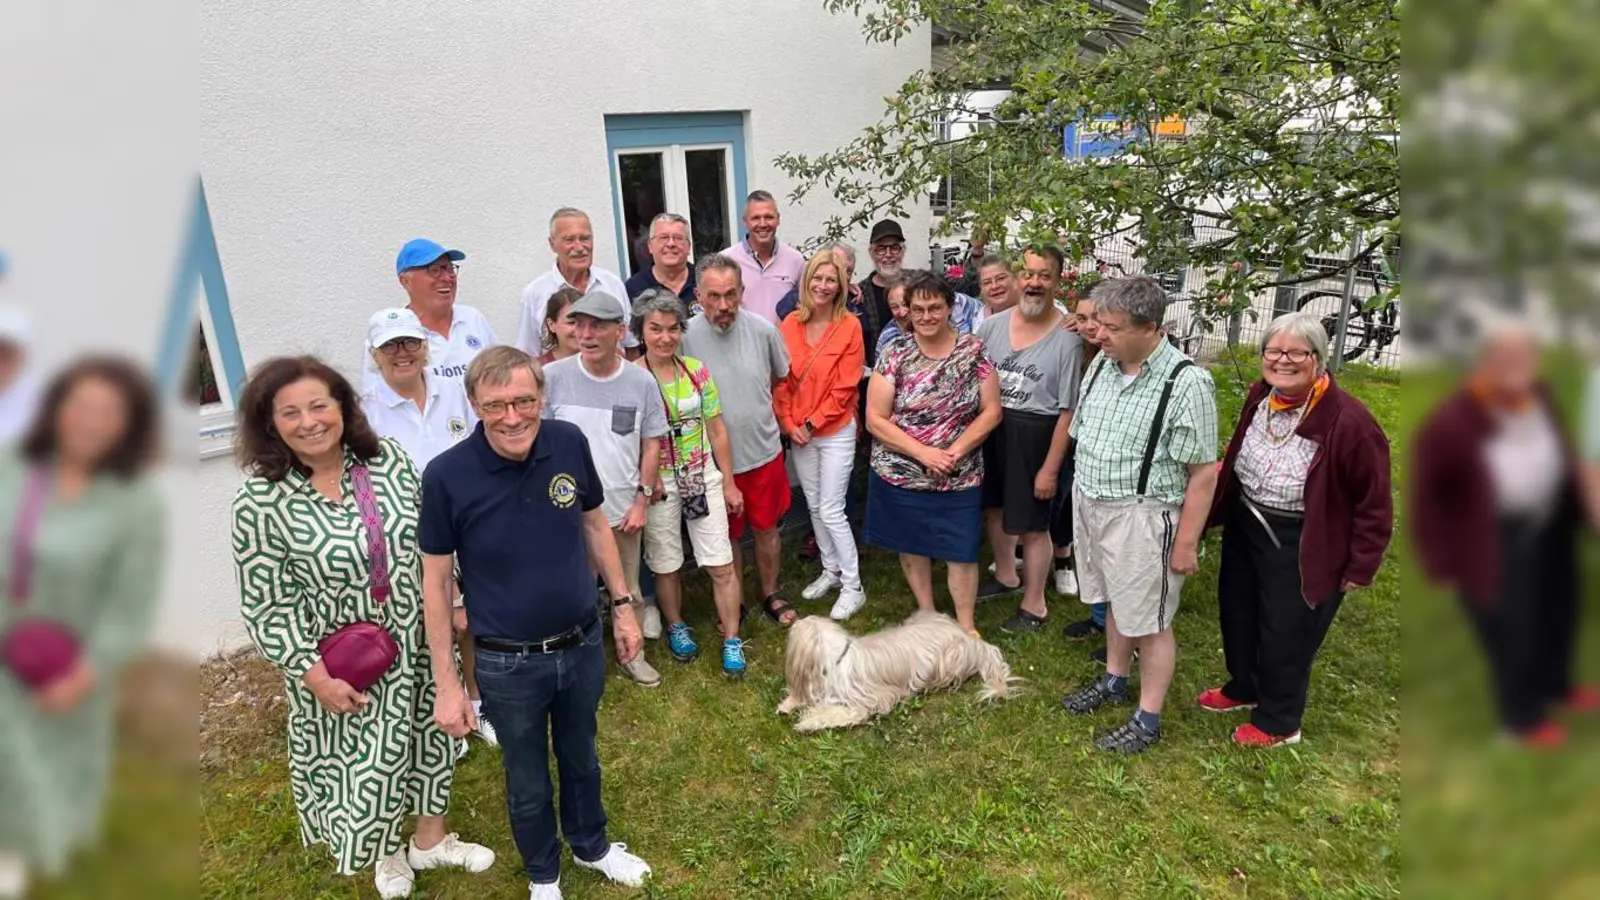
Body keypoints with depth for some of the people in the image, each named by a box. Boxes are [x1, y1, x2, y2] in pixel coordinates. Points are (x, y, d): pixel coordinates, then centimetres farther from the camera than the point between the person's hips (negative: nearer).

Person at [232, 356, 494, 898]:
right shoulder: (261, 500, -17)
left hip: (419, 642, 4)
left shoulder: (388, 460, -7)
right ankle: (386, 854, 45)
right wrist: (313, 674, -15)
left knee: (429, 737, 20)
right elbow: (266, 606, -13)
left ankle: (431, 839, 46)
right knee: (365, 761, 14)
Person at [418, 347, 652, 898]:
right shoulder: (447, 475, -21)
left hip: (583, 644, 3)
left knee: (582, 758, 27)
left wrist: (622, 605, 7)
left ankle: (592, 846, 54)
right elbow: (436, 581, -11)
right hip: (508, 664, -2)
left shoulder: (569, 444, -14)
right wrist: (446, 683, -9)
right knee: (527, 779, 21)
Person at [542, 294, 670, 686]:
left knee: (629, 592, 19)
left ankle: (631, 653, 40)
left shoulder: (641, 382, -5)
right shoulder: (552, 378, -12)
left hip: (624, 510, 2)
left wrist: (642, 500, -2)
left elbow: (651, 445, 2)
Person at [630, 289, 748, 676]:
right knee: (666, 566, 14)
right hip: (657, 484, -2)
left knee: (722, 565, 2)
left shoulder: (697, 371, -1)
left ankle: (732, 640, 18)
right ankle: (676, 627, 38)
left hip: (703, 478, 2)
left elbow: (717, 430, 5)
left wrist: (729, 483, 6)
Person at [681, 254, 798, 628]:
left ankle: (771, 595, 39)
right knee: (726, 535, 16)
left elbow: (781, 377, 8)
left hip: (764, 451, 2)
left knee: (766, 528, 18)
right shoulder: (685, 337, -19)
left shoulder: (763, 330, -12)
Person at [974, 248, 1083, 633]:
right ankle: (1006, 575, 46)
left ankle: (1034, 604, 25)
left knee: (1032, 523, 5)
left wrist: (1050, 467, -13)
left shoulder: (1067, 339, -14)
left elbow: (1067, 410, -12)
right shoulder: (992, 325, 0)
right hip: (989, 428, 6)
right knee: (995, 507, 22)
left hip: (1033, 435, -5)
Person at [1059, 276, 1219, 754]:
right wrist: (1082, 498, 15)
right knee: (1116, 602, 23)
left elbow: (1203, 472, -16)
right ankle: (1114, 681, 43)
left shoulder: (1186, 383, -20)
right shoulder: (1102, 363, 1)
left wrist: (1187, 543, -14)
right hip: (1090, 503, 6)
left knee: (1148, 621, 8)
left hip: (1141, 515, -6)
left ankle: (1147, 719, 24)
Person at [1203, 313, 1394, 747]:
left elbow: (1374, 505, -16)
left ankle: (1278, 722, 36)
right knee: (1237, 613, 24)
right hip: (1244, 528, 7)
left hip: (1301, 549, -7)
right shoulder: (1261, 394, -7)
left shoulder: (1348, 422, -26)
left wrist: (1359, 568, -11)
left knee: (1286, 634, 12)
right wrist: (1221, 508, 14)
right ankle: (1243, 687, 50)